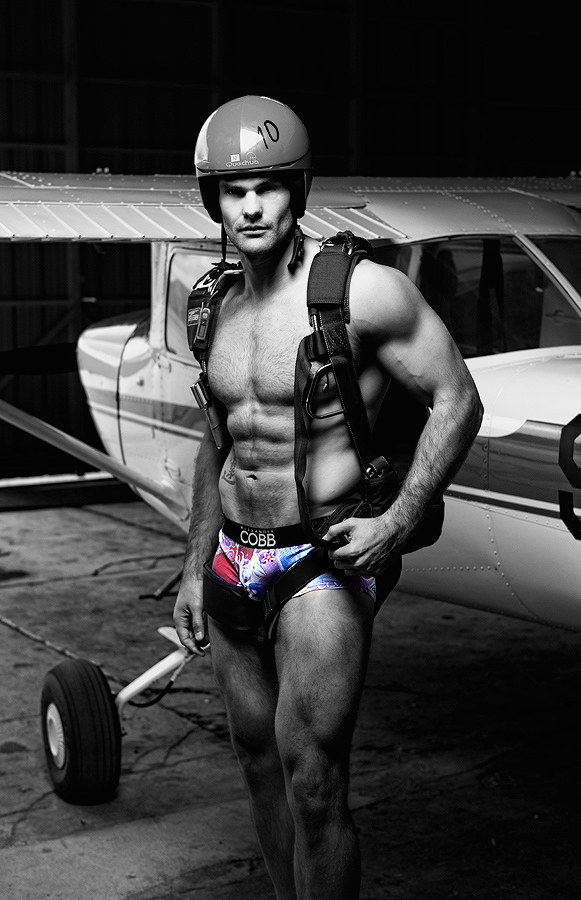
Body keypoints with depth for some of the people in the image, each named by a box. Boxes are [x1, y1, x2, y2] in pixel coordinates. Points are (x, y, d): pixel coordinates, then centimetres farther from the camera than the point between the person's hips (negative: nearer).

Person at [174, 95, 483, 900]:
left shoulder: (365, 290, -14)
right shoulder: (230, 307, 8)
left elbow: (458, 400, -10)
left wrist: (397, 525, -19)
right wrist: (195, 568, 17)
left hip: (324, 563, -7)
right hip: (235, 558, 7)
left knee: (313, 787, -7)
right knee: (259, 764, 15)